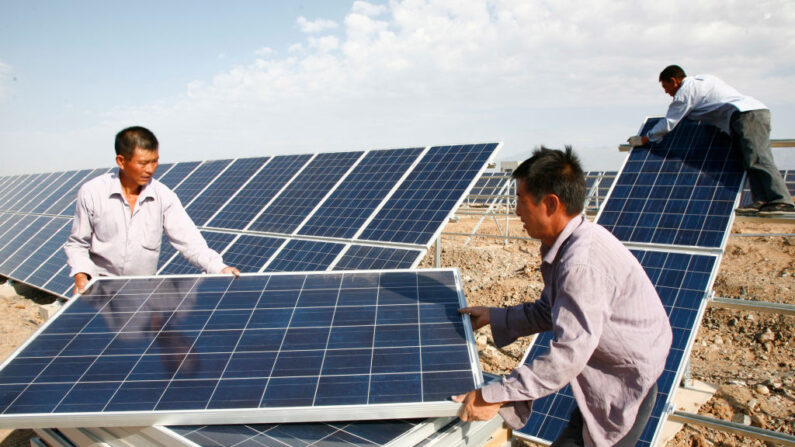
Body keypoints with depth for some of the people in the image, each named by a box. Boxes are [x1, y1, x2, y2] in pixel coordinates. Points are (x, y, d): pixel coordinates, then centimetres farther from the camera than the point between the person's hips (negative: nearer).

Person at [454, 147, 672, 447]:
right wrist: (494, 316, 12)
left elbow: (567, 356, -32)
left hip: (626, 386, -9)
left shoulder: (582, 264, -31)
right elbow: (550, 312, 12)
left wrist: (493, 397, -29)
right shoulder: (563, 245, 0)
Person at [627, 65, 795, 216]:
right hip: (760, 110, 10)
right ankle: (763, 201, -12)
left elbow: (667, 124, 1)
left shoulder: (686, 90, 1)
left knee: (757, 159, -19)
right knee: (751, 161, 0)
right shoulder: (702, 79, 29)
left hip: (745, 115, -10)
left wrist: (642, 139, 12)